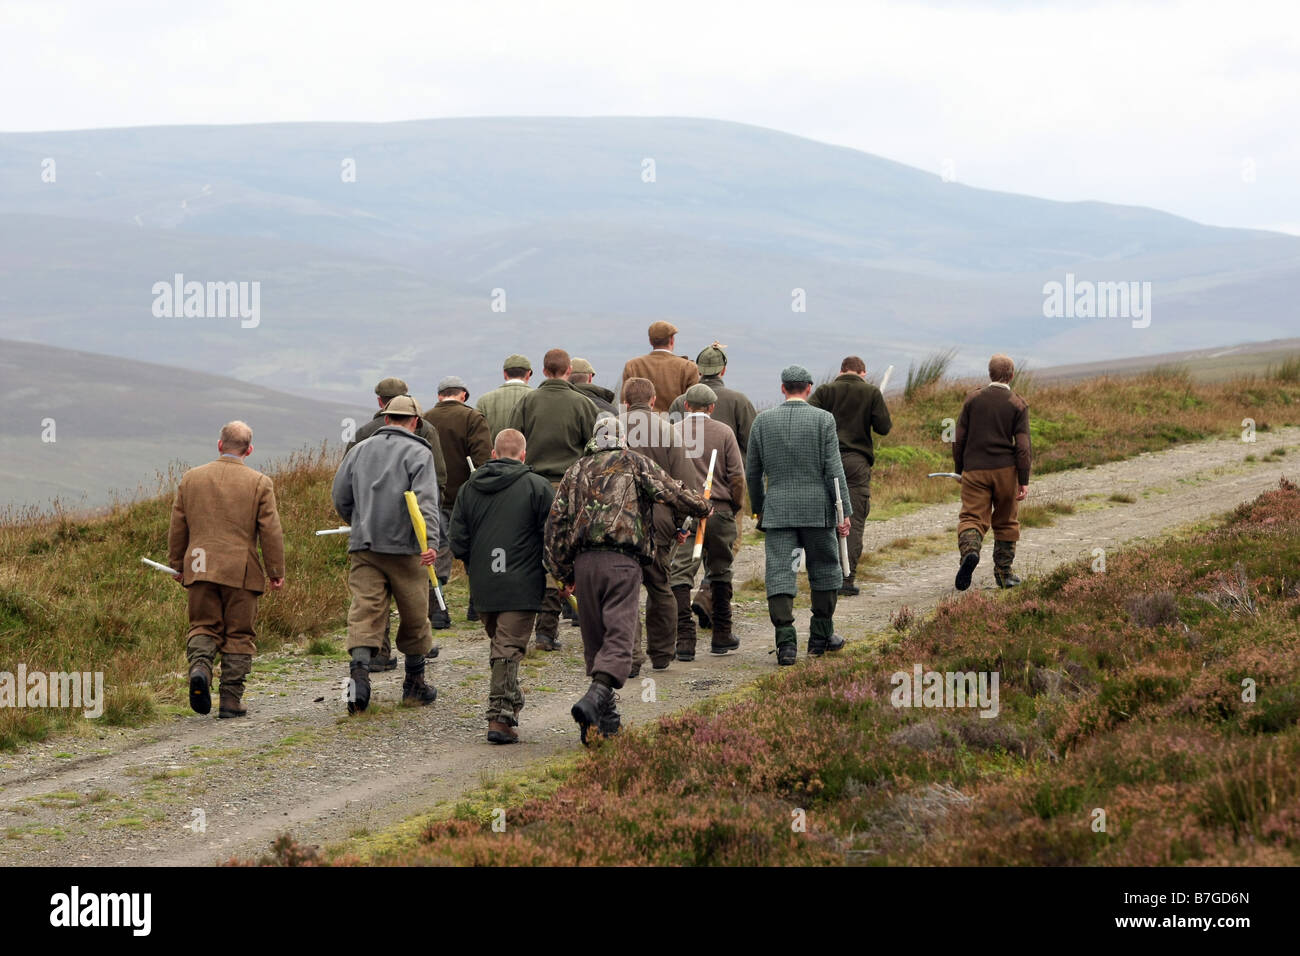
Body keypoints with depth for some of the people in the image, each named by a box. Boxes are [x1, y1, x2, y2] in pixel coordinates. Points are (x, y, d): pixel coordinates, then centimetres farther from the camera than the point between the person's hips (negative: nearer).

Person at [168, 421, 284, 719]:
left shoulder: (191, 478, 6)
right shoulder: (259, 483, -3)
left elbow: (177, 527, 10)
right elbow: (271, 532, -3)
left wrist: (177, 564, 21)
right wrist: (276, 572, 5)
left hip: (200, 569, 2)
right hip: (241, 571, -2)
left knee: (203, 626, 12)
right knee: (239, 635, 6)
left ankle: (199, 666, -18)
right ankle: (231, 699, 5)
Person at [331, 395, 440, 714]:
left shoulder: (360, 449, 12)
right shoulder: (418, 453, -2)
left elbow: (340, 497, 15)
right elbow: (425, 501, -16)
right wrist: (432, 541, -25)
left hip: (363, 547, 3)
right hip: (404, 547, -3)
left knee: (364, 612, -4)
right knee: (414, 616, 10)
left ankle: (359, 670, -27)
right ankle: (414, 685, 20)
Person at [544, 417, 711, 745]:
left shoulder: (576, 470, 20)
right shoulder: (635, 463, 10)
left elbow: (555, 521, 16)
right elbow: (671, 492, 6)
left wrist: (563, 572, 19)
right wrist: (701, 507, 27)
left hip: (583, 562, 4)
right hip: (621, 559, -4)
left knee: (594, 641, 12)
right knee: (618, 635, -10)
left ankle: (606, 718, 14)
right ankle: (595, 699, -31)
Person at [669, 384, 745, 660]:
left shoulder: (673, 432, 1)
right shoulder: (724, 433, 2)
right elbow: (737, 477, -1)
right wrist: (736, 507, 14)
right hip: (719, 510, 1)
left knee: (680, 574, -2)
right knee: (720, 573, 15)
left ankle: (685, 638, -11)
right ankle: (722, 635, 20)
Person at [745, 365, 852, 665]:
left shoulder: (763, 421, 3)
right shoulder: (823, 420, -4)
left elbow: (752, 471, 9)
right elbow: (834, 470, -7)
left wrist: (757, 508, 22)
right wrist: (844, 512, -3)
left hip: (777, 510, 1)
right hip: (817, 508, -1)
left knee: (779, 573, -2)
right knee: (825, 571, 14)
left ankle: (786, 641, -11)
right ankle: (821, 636, 20)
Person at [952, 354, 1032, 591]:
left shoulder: (973, 399, 4)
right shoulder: (1018, 405, -1)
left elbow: (959, 439, 6)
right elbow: (1022, 446, -5)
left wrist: (959, 470, 16)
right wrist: (1024, 481, -3)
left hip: (975, 469, 0)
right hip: (1005, 470, 0)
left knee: (972, 517, -4)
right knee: (1006, 522, 13)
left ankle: (969, 550, -34)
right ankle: (1004, 573, 16)